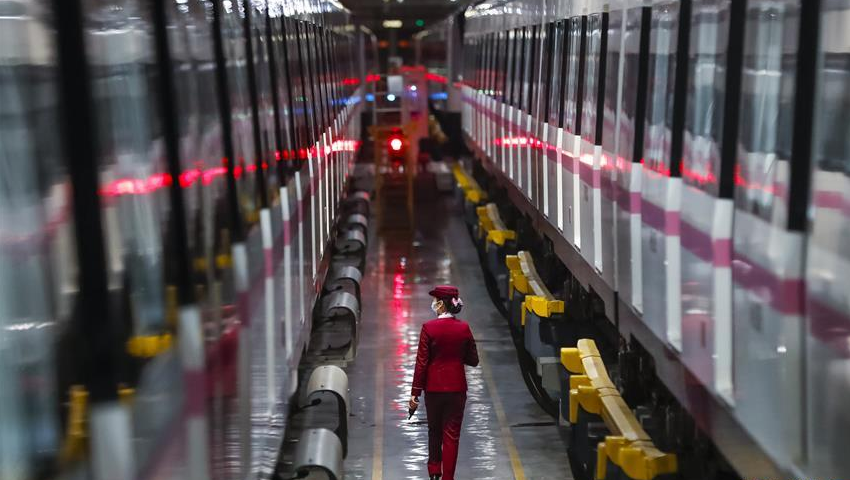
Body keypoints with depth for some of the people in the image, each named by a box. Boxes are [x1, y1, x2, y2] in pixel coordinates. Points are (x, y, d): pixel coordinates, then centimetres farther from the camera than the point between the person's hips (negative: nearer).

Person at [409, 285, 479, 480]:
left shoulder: (428, 328, -11)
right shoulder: (464, 328, -4)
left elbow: (421, 362, -10)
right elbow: (473, 360, 2)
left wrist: (415, 393, -6)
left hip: (433, 387, -1)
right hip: (457, 388, 1)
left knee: (434, 431, 18)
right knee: (452, 434, 6)